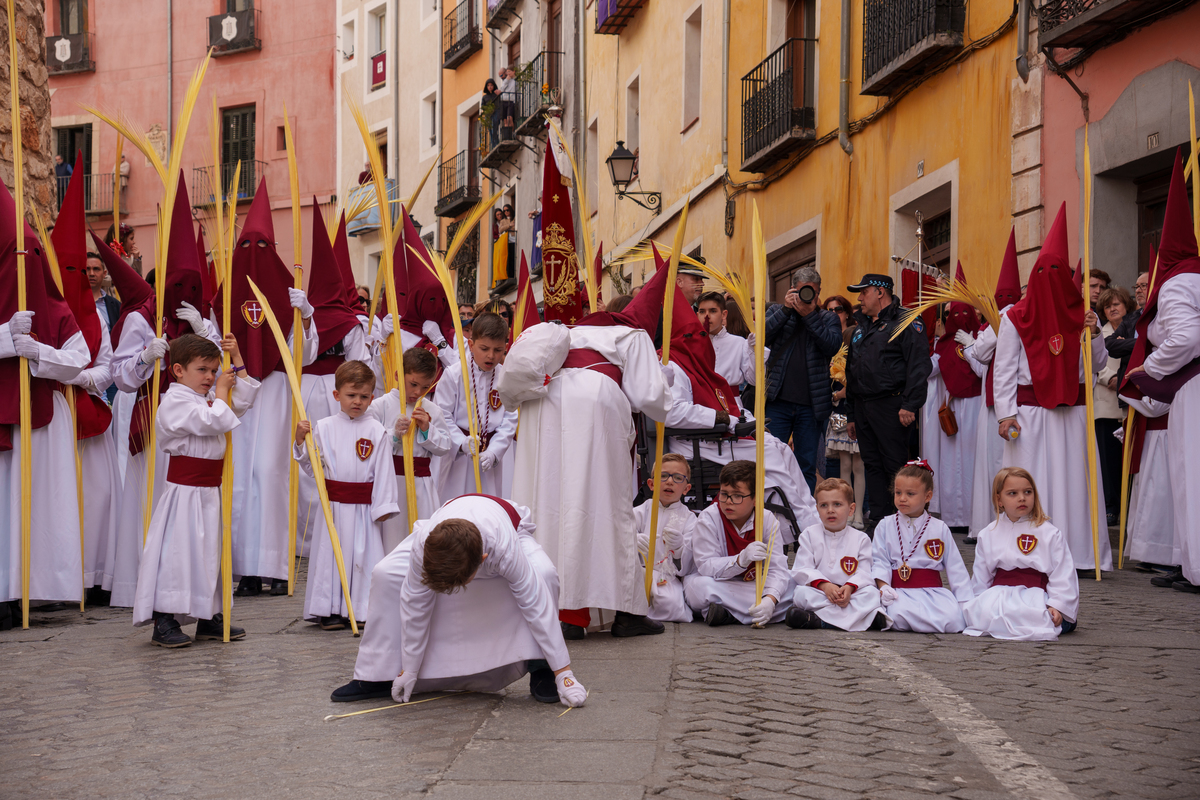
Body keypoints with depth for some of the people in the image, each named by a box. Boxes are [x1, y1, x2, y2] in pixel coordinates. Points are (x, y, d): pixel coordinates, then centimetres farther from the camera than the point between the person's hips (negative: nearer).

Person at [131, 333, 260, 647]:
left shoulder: (208, 396, 15)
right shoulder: (174, 401, -13)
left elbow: (243, 401, 20)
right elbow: (214, 421, -23)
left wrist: (237, 361, 14)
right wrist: (220, 392, -7)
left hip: (210, 491, 9)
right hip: (185, 490, -9)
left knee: (211, 550, 14)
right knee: (177, 551, -8)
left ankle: (209, 618, 23)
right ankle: (163, 622, -3)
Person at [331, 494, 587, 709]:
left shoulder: (506, 549, -47)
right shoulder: (422, 546, -40)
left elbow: (537, 607, -38)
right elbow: (415, 607, -25)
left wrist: (563, 673, -33)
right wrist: (409, 670, -15)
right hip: (446, 533, 2)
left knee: (544, 574, -35)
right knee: (385, 574, -20)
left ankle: (541, 672, -17)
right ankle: (378, 676, -6)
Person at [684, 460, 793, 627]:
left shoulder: (768, 520, -8)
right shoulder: (708, 518, -13)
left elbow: (777, 569, -17)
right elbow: (705, 566, -23)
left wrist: (770, 599, -37)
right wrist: (741, 560, -40)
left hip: (752, 586, 2)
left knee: (790, 585, -21)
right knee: (699, 586, -35)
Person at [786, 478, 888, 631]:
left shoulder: (860, 539, 7)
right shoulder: (809, 535, 7)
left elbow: (865, 572, -3)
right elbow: (801, 570, -3)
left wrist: (850, 587, -26)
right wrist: (825, 585, -22)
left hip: (851, 593, 0)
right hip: (819, 592, 0)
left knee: (872, 594, -27)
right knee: (801, 593, -30)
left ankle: (818, 619, -41)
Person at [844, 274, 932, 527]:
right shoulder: (861, 328, 21)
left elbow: (919, 365, -13)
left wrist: (909, 405, -20)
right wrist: (851, 415, 21)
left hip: (890, 407, -8)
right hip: (863, 407, 8)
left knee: (895, 466, -7)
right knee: (872, 466, 7)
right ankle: (878, 519, 10)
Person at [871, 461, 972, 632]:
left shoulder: (940, 528, 10)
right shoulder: (885, 525, 10)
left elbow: (955, 568, 10)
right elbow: (879, 561, 4)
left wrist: (966, 602, 2)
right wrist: (883, 587, -14)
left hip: (934, 591, 2)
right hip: (900, 591, -2)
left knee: (954, 618, -26)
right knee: (899, 615, -36)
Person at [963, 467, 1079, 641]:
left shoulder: (1050, 533, 0)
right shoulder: (988, 535, 12)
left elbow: (1063, 574, -3)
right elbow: (981, 576, 18)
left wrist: (1057, 606, -12)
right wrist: (975, 603, 10)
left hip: (1035, 594, -4)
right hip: (999, 592, 4)